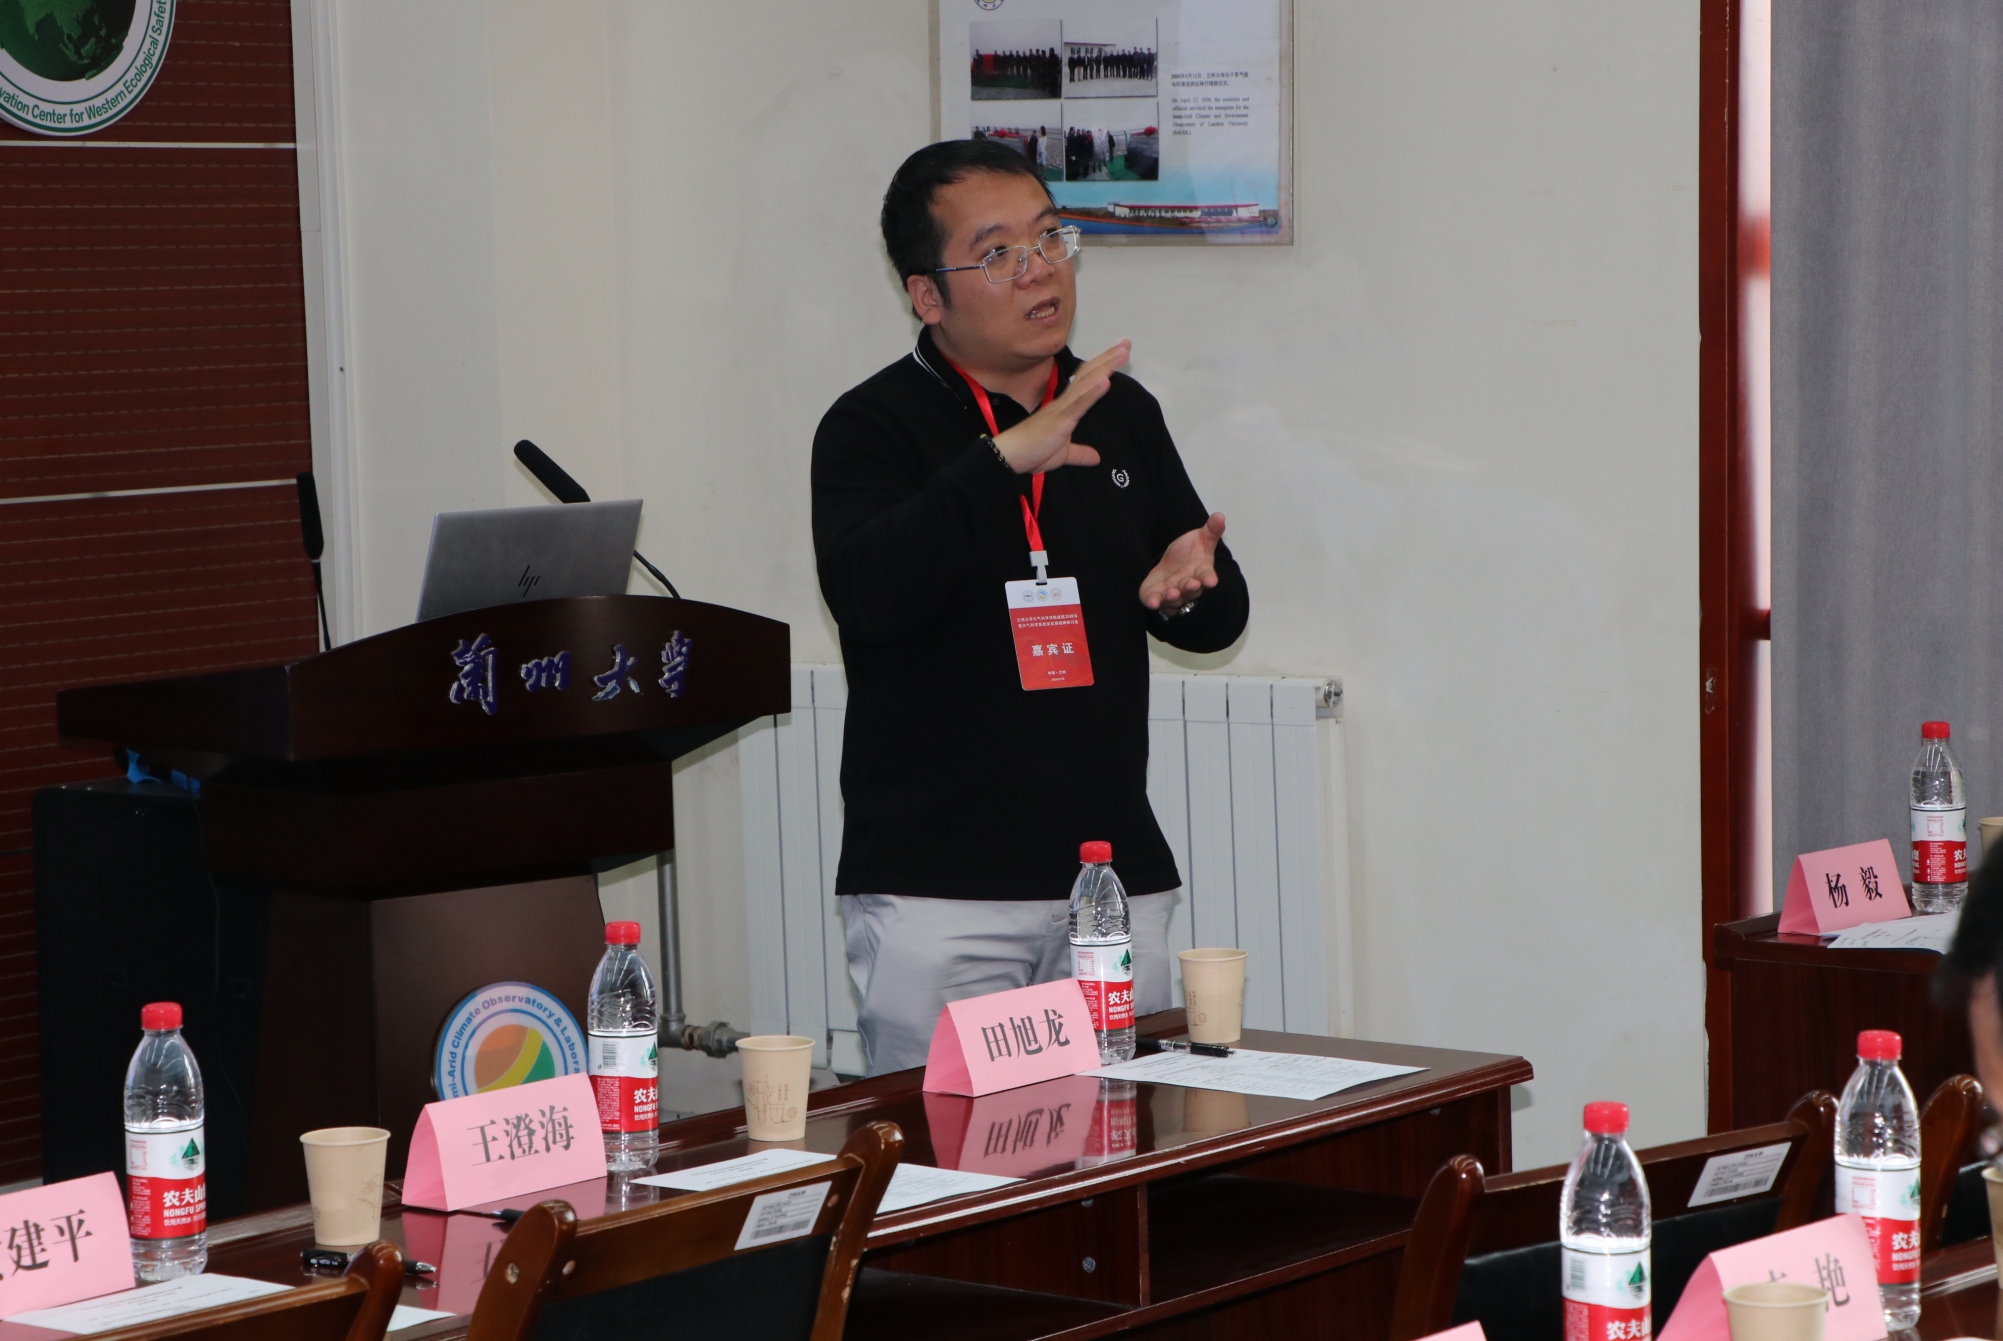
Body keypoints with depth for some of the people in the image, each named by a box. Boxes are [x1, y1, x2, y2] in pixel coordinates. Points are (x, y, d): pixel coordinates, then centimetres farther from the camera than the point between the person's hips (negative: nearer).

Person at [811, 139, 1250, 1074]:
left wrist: (1190, 587, -5)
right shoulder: (874, 427, -3)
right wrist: (1004, 460, -31)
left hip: (1116, 878, 5)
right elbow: (864, 592, -23)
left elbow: (1219, 622, 19)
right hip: (937, 892, -5)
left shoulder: (1123, 415, 12)